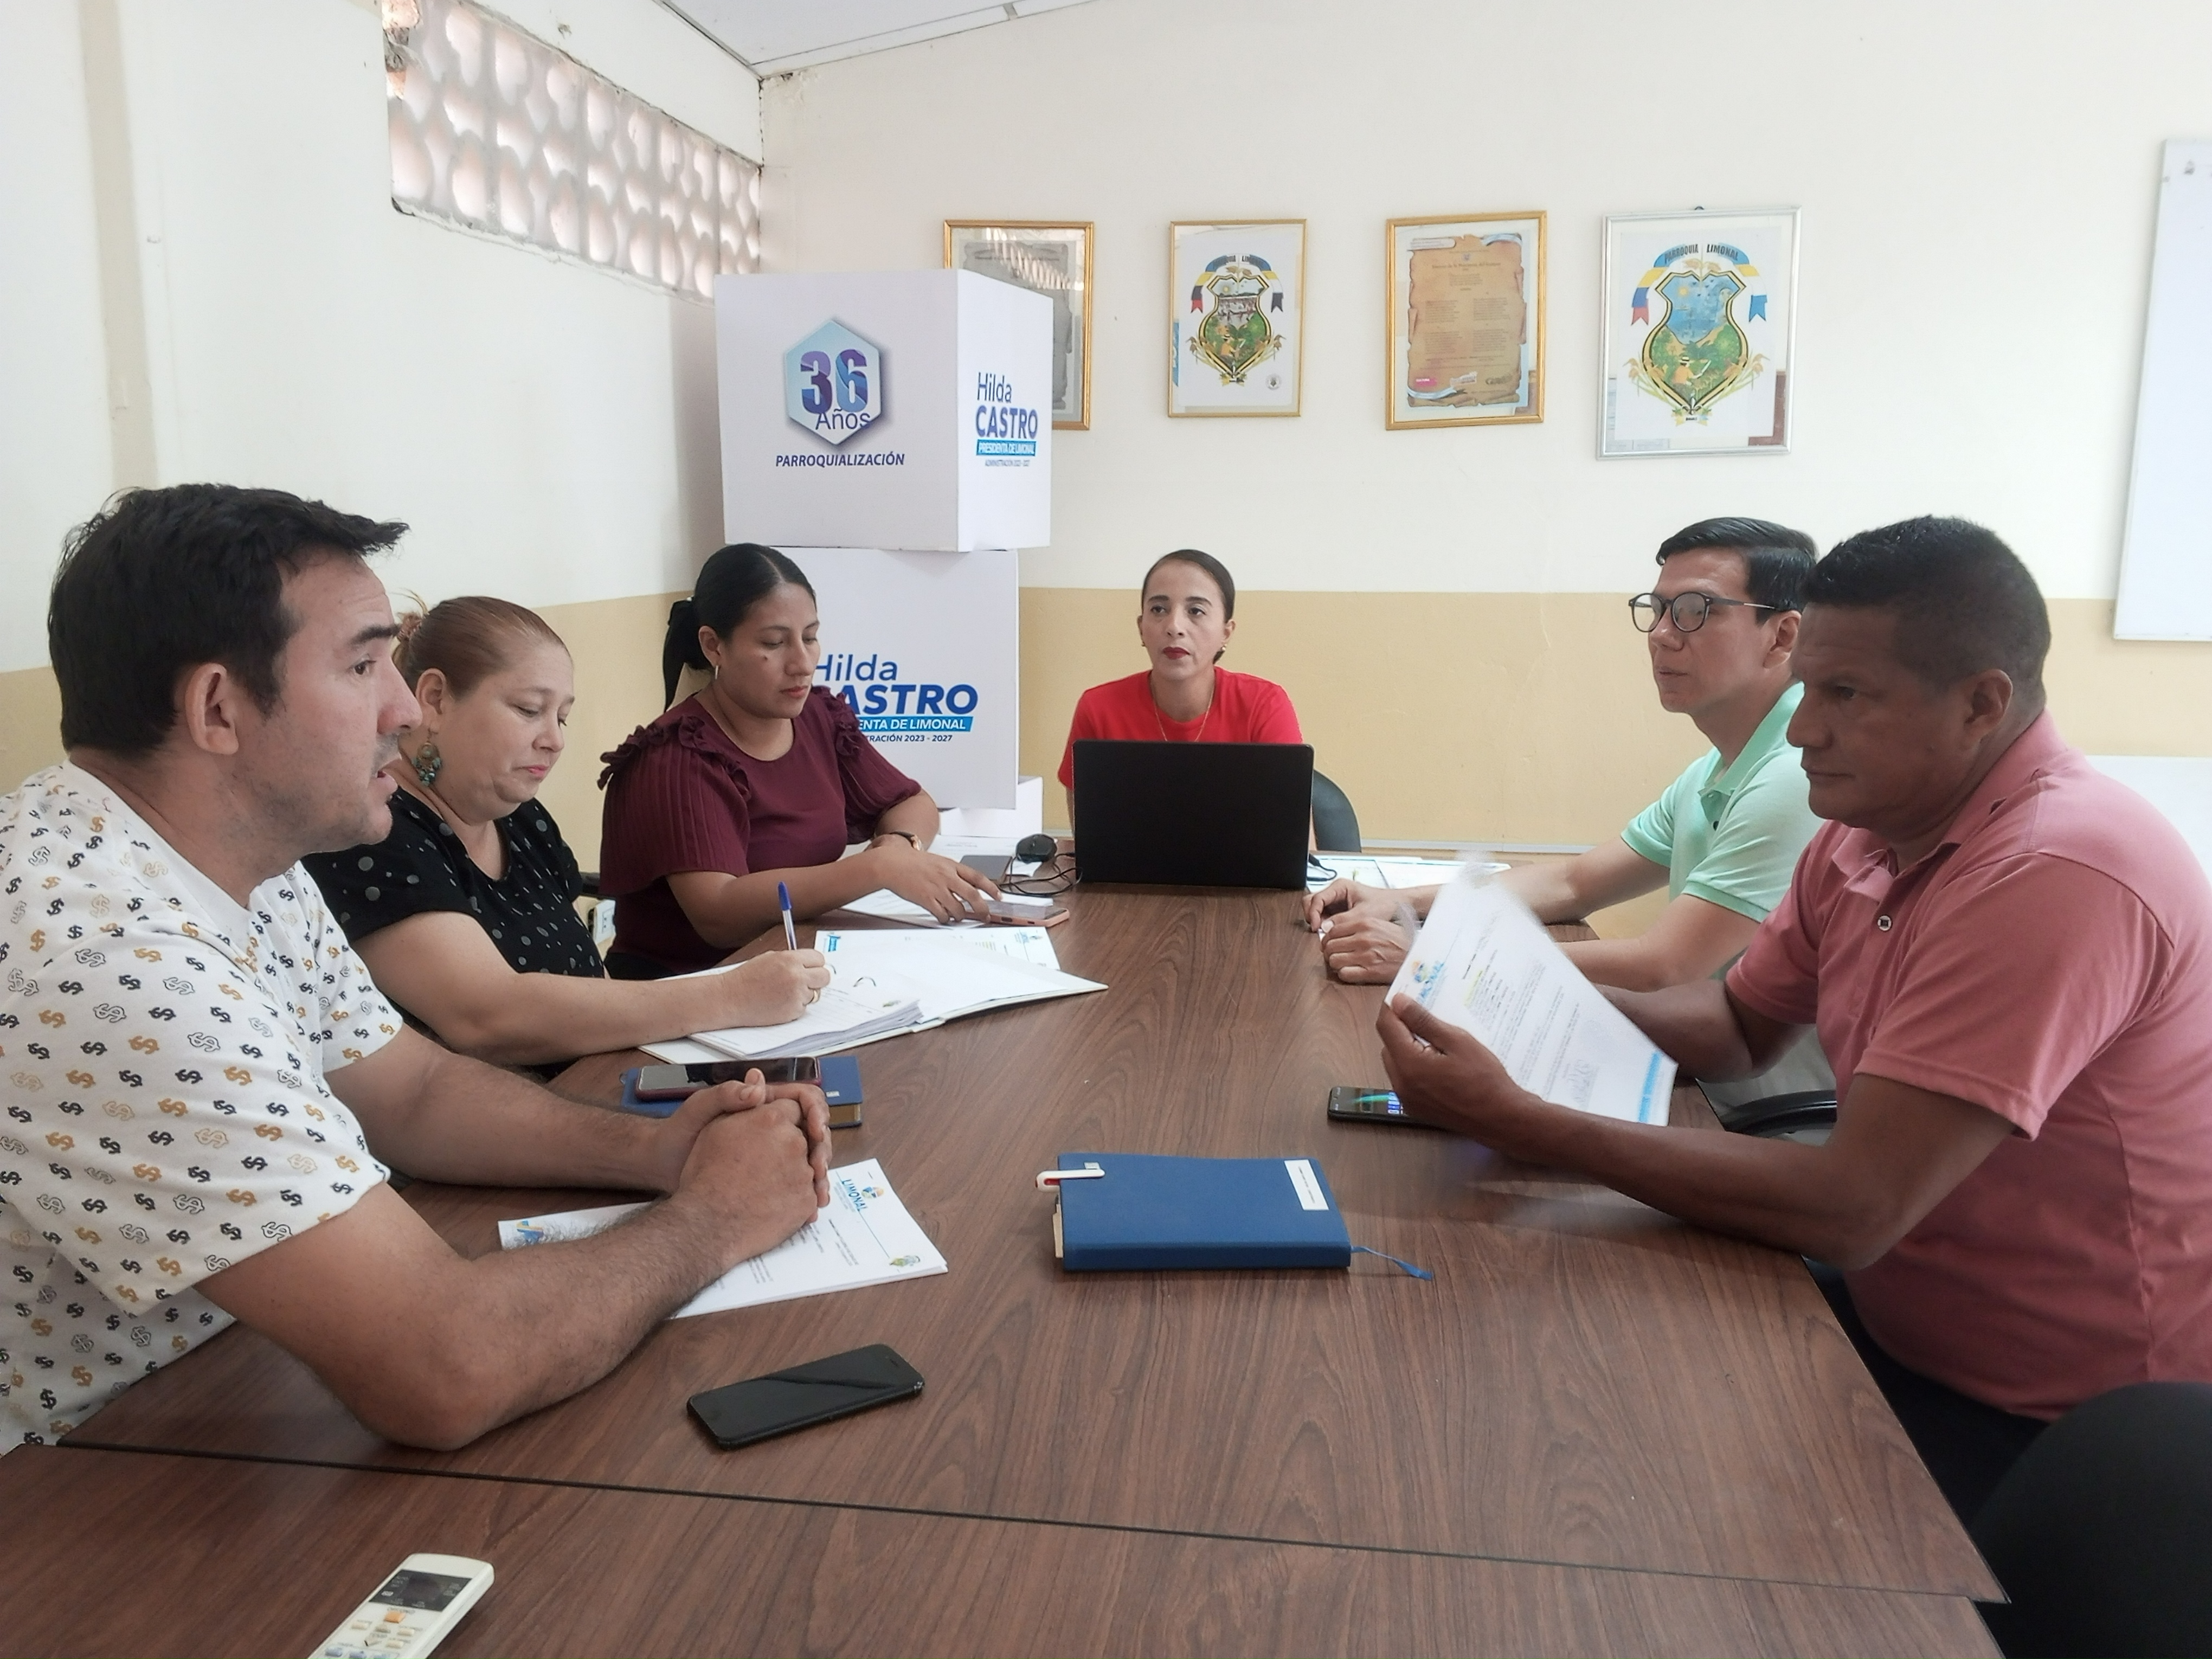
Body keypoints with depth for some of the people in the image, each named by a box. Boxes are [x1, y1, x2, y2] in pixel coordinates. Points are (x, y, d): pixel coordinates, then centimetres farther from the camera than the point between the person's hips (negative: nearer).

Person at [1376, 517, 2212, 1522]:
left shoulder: (2059, 876, -29)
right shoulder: (1865, 833, -1)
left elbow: (1850, 1212, -33)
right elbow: (1735, 1025, 9)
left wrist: (1513, 1121, -32)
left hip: (2043, 1431, -7)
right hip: (1893, 1319, 7)